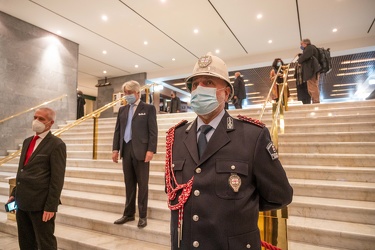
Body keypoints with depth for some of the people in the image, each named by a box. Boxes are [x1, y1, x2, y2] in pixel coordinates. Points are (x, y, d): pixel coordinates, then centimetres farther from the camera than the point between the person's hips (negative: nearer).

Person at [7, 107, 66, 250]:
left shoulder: (56, 144, -12)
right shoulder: (27, 141, 13)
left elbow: (57, 179, -16)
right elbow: (22, 171, 19)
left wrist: (51, 206, -17)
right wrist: (15, 193, 13)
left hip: (40, 204, -7)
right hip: (22, 202, 8)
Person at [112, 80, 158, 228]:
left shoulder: (148, 108, 0)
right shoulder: (122, 110, 15)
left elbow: (153, 131, -7)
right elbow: (117, 130, 14)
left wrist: (150, 150, -15)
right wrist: (115, 149, 7)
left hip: (141, 150, -5)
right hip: (126, 150, 5)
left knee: (142, 184, 4)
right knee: (129, 184, 12)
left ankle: (142, 216, 14)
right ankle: (129, 214, 23)